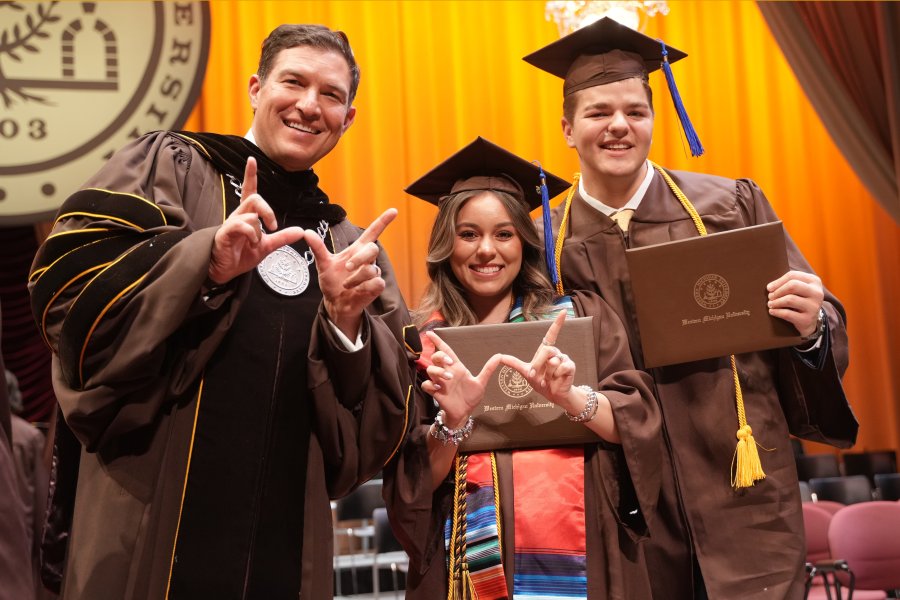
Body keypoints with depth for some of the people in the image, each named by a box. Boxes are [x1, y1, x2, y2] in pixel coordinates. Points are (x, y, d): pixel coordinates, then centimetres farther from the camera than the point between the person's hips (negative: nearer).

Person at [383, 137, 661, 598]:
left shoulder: (579, 317, 5)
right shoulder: (422, 344, 3)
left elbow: (638, 424, -4)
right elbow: (412, 485, -1)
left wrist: (568, 397, -20)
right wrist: (452, 421, -19)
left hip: (582, 559, 1)